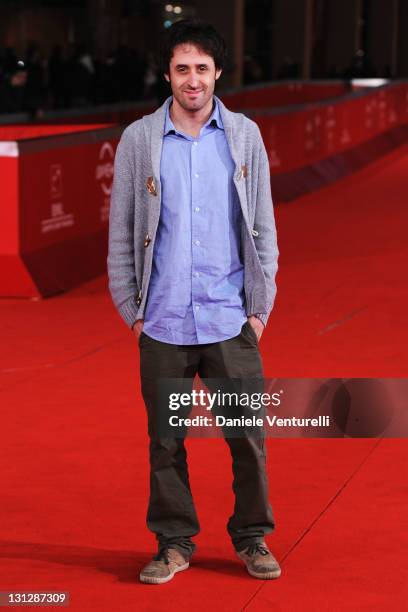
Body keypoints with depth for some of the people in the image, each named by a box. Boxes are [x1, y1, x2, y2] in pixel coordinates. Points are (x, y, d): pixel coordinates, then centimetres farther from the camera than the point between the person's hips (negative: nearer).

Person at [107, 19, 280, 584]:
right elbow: (121, 233, 4)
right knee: (165, 441, 7)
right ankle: (174, 543, 21)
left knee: (248, 434, 3)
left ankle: (253, 538, 21)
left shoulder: (245, 135, 3)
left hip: (231, 320, 0)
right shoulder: (138, 140, 0)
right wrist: (131, 310, 1)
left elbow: (263, 228, 6)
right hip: (163, 321, 0)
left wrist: (260, 307, 2)